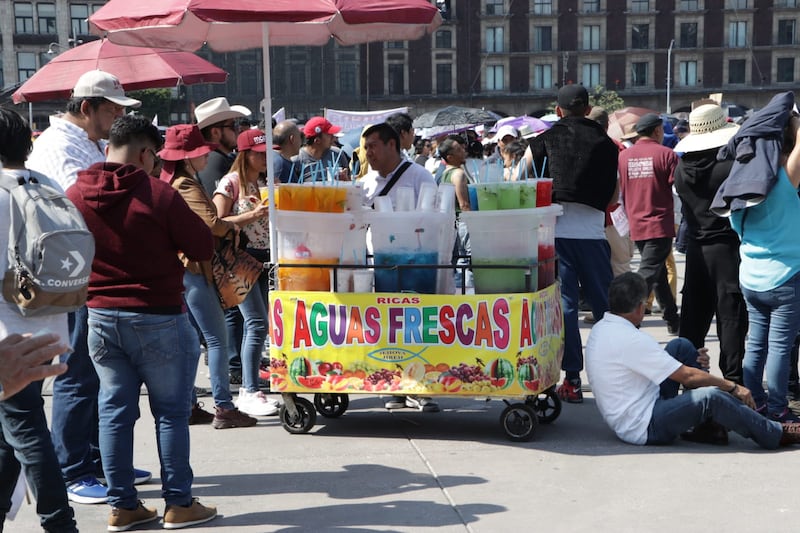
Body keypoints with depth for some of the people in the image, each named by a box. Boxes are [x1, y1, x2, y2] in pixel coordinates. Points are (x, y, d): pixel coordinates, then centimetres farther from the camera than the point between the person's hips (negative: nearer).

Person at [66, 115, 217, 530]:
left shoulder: (74, 195, 0)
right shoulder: (158, 194, -15)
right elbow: (203, 247, -9)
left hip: (100, 317, 5)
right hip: (157, 317, -5)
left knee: (114, 410, 11)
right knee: (171, 410, 6)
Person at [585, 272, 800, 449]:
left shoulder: (601, 328, 6)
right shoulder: (629, 339, -24)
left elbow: (655, 361, 18)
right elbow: (687, 376, -19)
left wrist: (695, 361, 6)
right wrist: (733, 387, -7)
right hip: (642, 429, -10)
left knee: (681, 346, 8)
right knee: (710, 397, -26)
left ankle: (707, 424, 7)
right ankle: (777, 435, -4)